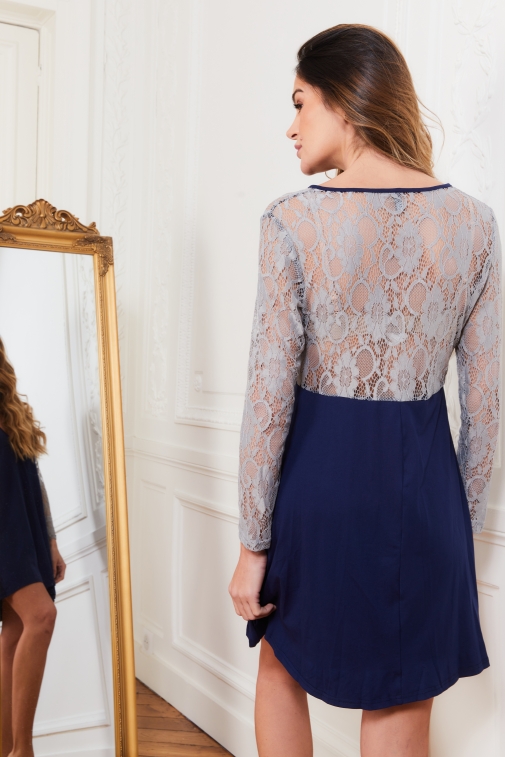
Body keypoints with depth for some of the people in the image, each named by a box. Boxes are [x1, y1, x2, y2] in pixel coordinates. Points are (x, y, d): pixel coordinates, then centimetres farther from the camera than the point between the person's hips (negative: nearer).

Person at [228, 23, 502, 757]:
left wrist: (253, 543, -3)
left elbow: (270, 398, -13)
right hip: (424, 483, 2)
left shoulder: (294, 221, -13)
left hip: (319, 475, -2)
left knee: (283, 666, 27)